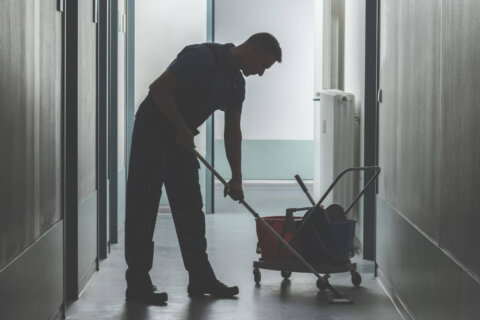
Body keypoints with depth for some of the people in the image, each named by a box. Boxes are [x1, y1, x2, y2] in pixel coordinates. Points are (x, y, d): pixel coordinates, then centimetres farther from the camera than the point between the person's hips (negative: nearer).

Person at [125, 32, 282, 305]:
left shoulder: (236, 83, 6)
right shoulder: (203, 57, -21)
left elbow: (233, 131, 10)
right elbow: (159, 88, -24)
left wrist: (236, 178, 5)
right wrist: (182, 128, -19)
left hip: (182, 139, 9)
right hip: (153, 131, -9)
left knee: (190, 208, 9)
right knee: (143, 208, -6)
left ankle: (200, 278, 14)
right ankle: (138, 283, -3)